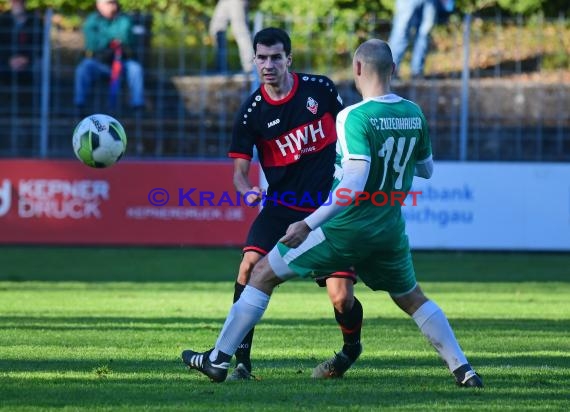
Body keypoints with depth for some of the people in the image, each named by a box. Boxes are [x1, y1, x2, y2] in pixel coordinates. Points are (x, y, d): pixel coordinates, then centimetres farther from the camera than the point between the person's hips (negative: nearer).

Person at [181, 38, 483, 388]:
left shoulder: (354, 117, -18)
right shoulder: (414, 114, 1)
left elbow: (355, 184, -27)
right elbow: (427, 169, 15)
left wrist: (309, 225, -25)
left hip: (346, 228, -5)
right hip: (390, 230, 5)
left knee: (264, 274, 7)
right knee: (412, 299, 26)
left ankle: (218, 359, 9)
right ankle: (463, 369, 17)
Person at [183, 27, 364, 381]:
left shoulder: (320, 89, -4)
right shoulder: (252, 112, -6)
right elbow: (240, 169, -2)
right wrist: (248, 191, -24)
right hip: (281, 205, 0)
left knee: (341, 297, -8)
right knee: (250, 265, -25)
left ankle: (351, 349, 27)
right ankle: (241, 361, -16)